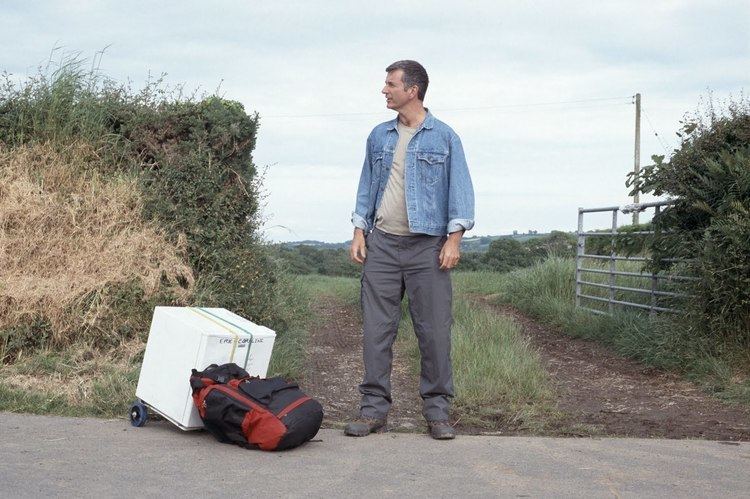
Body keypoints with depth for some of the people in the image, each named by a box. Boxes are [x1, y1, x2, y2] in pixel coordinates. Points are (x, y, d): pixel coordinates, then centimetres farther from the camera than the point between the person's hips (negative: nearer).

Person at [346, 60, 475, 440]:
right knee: (376, 329, 2)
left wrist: (454, 238, -10)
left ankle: (437, 409, 8)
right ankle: (374, 408, 8)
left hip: (427, 245, -3)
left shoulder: (444, 137, 3)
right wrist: (359, 231, 7)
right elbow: (367, 186, 17)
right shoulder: (379, 136, 14)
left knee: (434, 330, -1)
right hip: (382, 244, 3)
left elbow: (460, 190, -1)